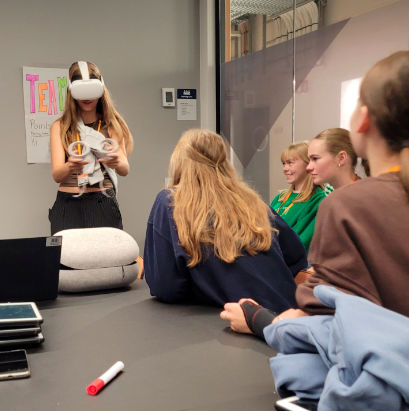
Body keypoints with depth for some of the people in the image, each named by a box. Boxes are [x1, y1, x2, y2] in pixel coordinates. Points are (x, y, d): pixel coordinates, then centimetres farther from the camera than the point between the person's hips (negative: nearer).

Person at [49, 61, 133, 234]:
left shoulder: (111, 125, 5)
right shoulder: (60, 127, 5)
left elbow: (125, 169, -8)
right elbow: (56, 175, -8)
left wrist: (116, 163, -32)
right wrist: (70, 167, -32)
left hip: (103, 203, 0)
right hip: (68, 205, 0)